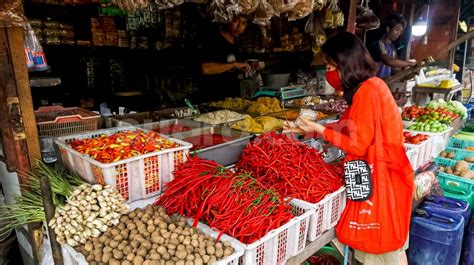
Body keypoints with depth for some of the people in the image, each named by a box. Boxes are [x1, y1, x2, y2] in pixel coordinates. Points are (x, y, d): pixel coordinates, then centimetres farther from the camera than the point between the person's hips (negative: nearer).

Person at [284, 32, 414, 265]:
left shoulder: (367, 91, -22)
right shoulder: (368, 87, 8)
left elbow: (358, 145, -20)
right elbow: (351, 129, 9)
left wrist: (320, 130, -15)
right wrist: (307, 129, 7)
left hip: (381, 176, -9)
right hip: (374, 172, 9)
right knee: (372, 242, 21)